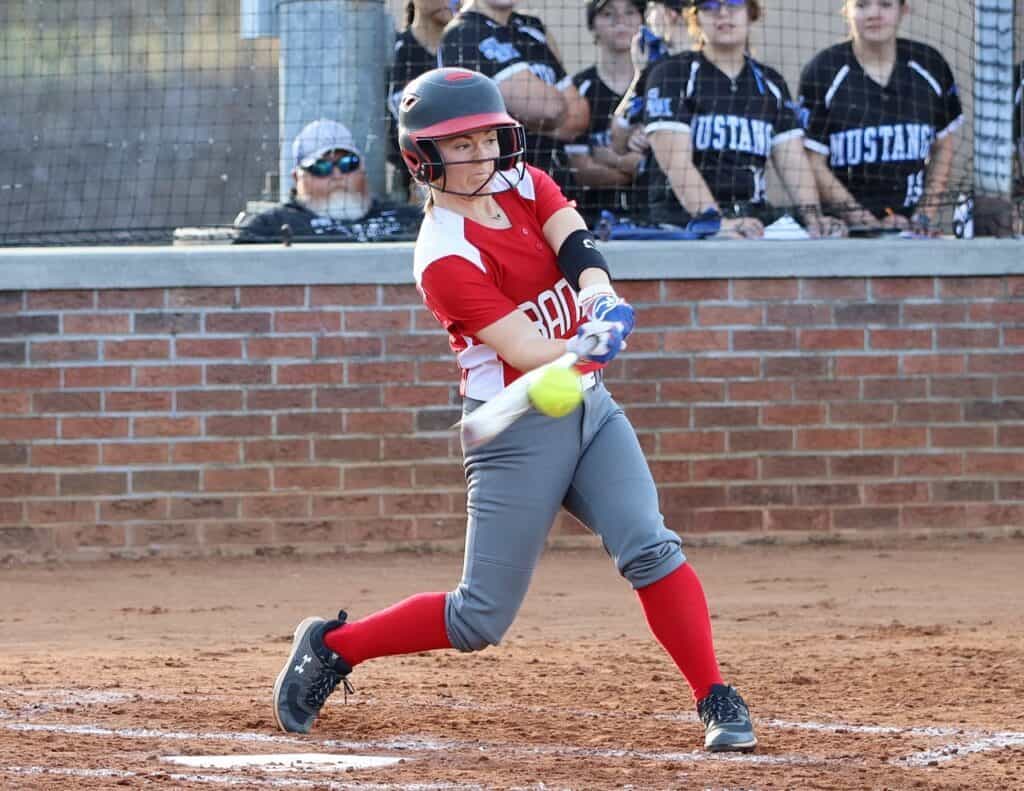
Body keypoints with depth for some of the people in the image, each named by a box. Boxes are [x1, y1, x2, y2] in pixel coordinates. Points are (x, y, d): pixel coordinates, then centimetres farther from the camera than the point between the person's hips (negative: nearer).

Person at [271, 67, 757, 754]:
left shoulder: (524, 184, 3)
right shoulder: (445, 257, -17)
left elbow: (576, 243, -15)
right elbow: (525, 352, -24)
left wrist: (598, 293, -37)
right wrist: (585, 346, -45)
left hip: (589, 407, 6)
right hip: (516, 431, -6)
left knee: (649, 547, -15)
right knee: (481, 619, -2)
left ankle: (719, 705, -11)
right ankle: (331, 647, 17)